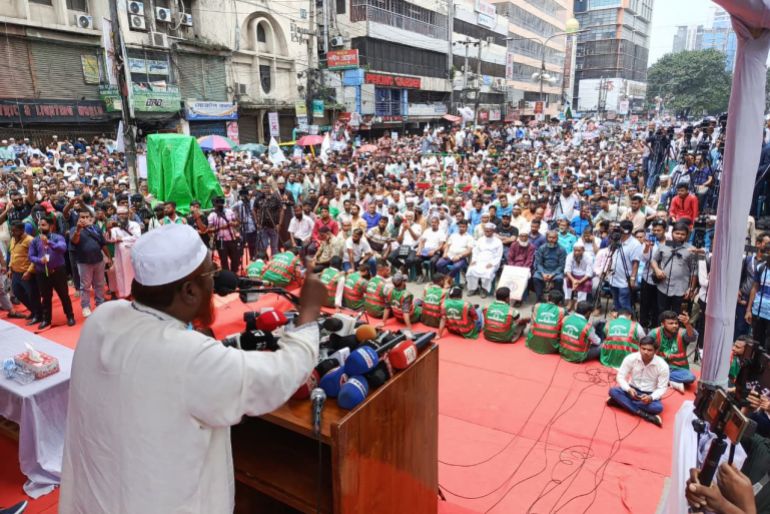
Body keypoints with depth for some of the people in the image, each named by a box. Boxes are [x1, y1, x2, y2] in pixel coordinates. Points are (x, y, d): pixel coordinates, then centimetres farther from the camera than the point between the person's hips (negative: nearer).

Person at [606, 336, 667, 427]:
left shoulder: (662, 365, -18)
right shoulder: (631, 358, -16)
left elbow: (662, 388, -13)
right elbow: (620, 376, -10)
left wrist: (651, 397, -33)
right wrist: (629, 389, -30)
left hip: (649, 394, -1)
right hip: (632, 390, 1)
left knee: (658, 407, -34)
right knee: (613, 391, -27)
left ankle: (622, 402, -25)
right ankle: (644, 415, -32)